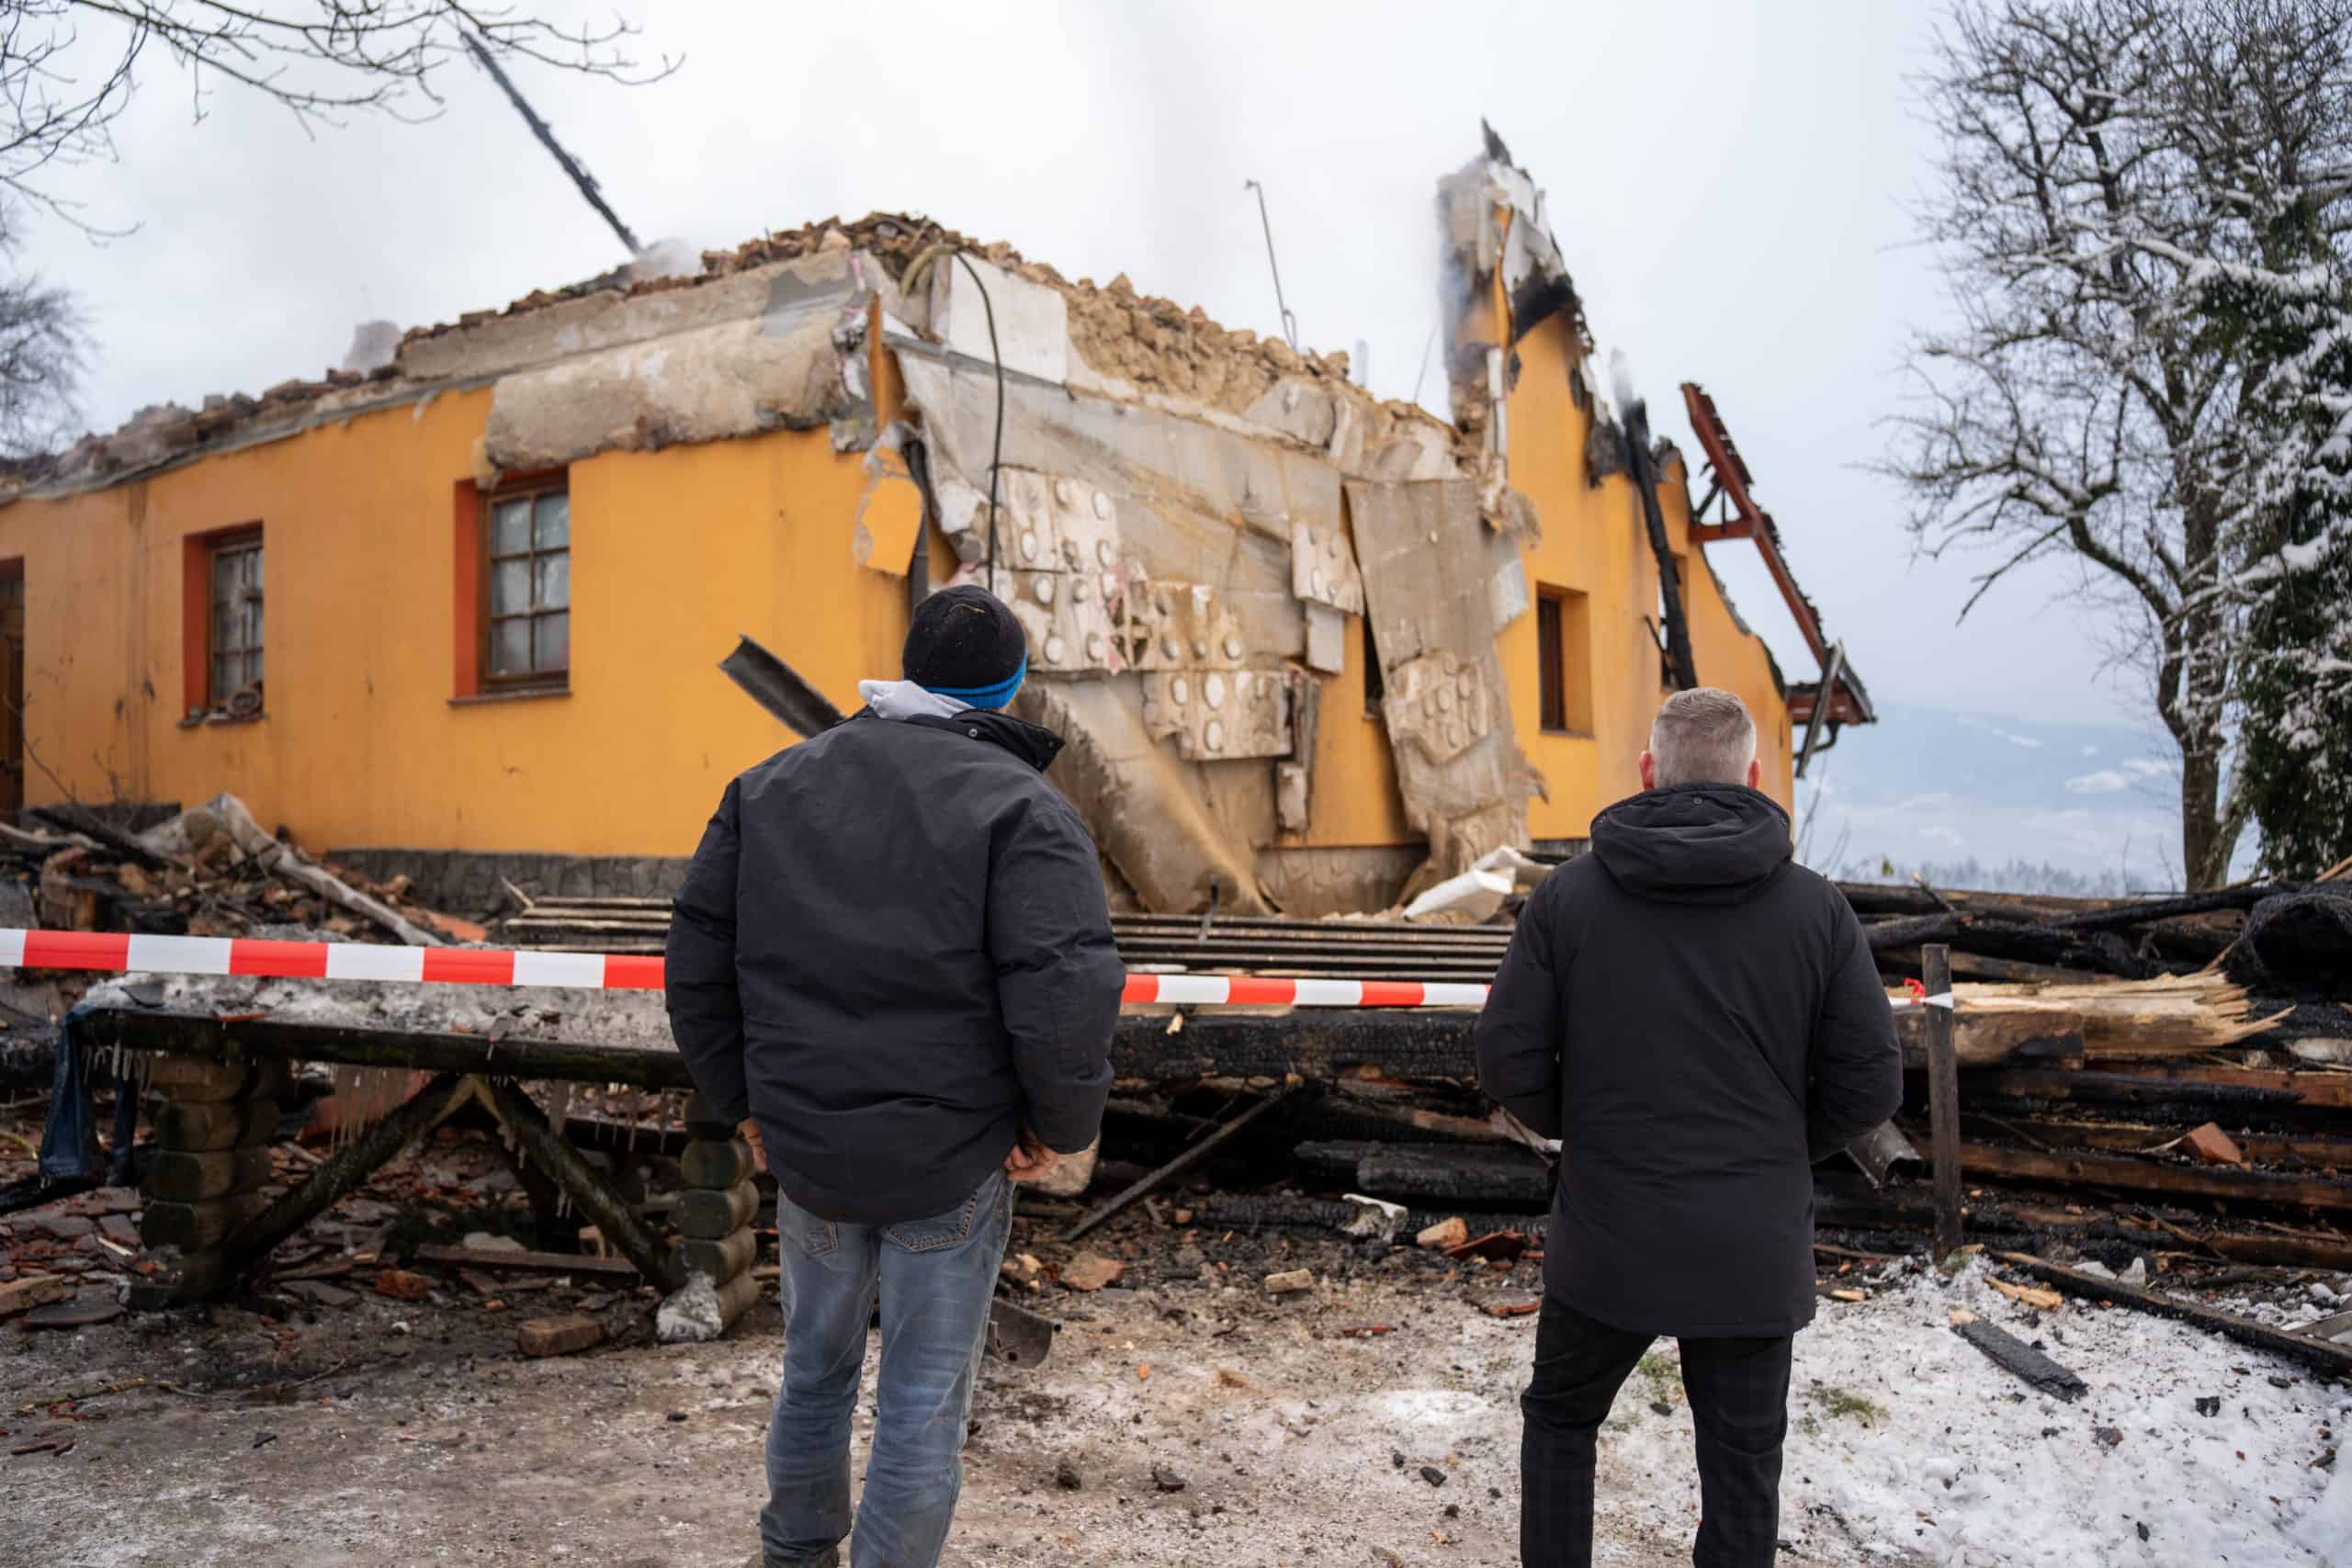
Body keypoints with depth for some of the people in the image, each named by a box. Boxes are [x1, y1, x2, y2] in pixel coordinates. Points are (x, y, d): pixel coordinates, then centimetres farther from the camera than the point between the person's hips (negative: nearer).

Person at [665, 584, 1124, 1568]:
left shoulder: (772, 784, 5)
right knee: (925, 1403, 11)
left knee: (815, 1368, 26)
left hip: (804, 1152, 5)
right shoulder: (1023, 807, -12)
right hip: (951, 1168, -5)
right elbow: (1066, 998, -22)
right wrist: (1060, 1126, -6)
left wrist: (744, 1098, 15)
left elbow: (697, 962, 7)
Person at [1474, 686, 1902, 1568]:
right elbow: (1869, 1083, -4)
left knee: (1559, 1420, 22)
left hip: (1608, 1239, 0)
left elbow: (1508, 1061, -7)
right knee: (1741, 1460, 16)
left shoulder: (1569, 895, -7)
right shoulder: (1815, 908, -6)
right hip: (1755, 1254, 1)